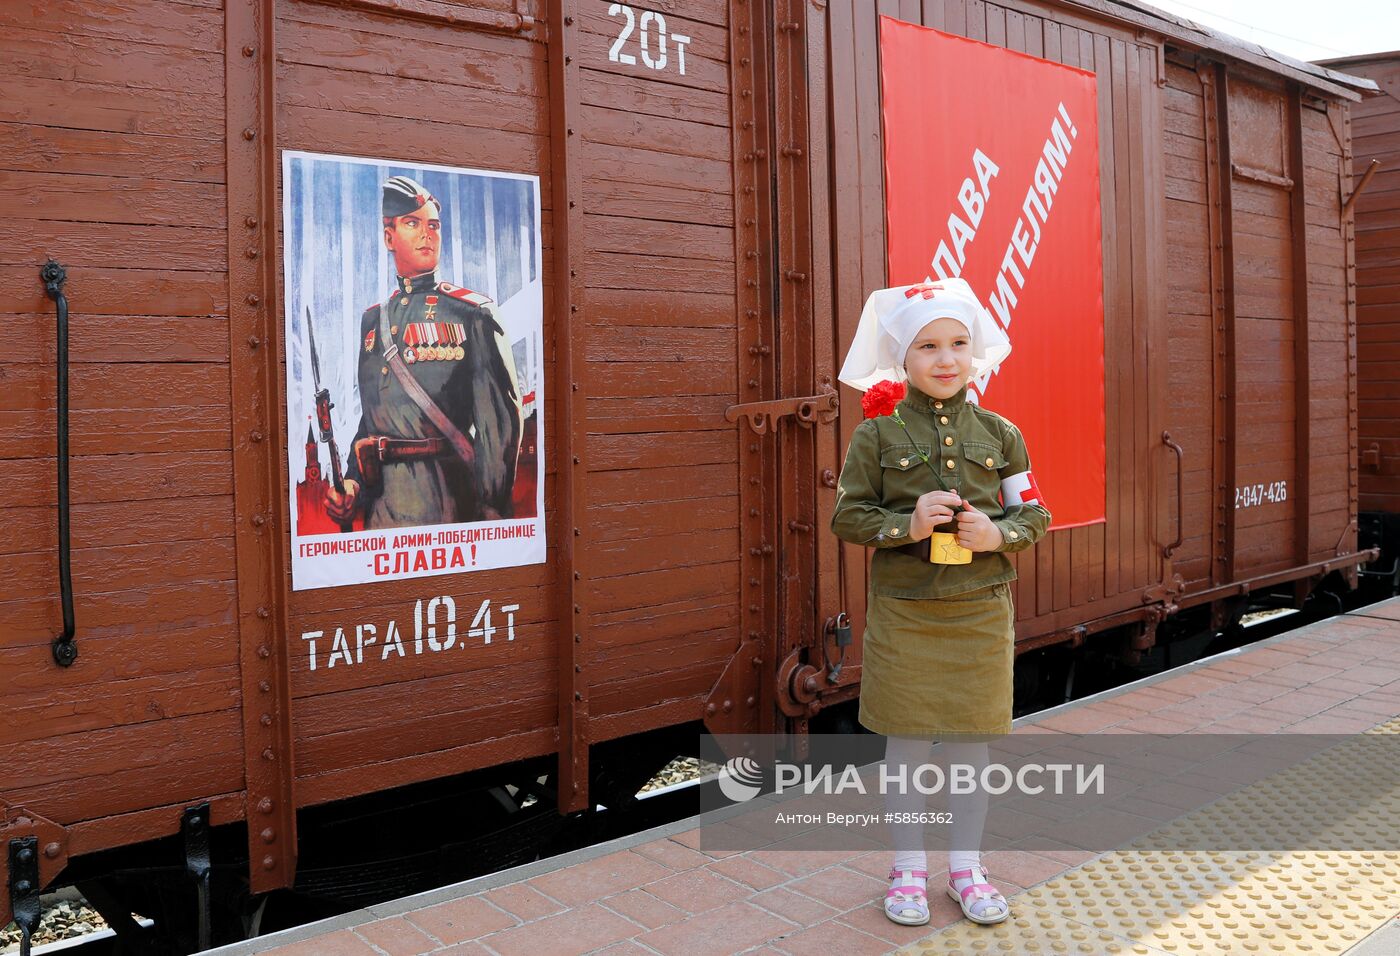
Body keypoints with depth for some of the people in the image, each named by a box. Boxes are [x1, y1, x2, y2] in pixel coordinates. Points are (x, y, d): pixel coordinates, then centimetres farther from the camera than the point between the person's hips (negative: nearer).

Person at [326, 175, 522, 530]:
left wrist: (492, 512, -14)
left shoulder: (472, 313, -2)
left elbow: (501, 419, -8)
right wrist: (351, 483, 3)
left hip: (446, 500, -5)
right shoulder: (372, 320, 13)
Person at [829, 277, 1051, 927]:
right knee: (906, 741, 8)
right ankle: (909, 868, 25)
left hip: (980, 610, 2)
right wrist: (907, 524, -18)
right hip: (902, 611, -1)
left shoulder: (998, 433, 3)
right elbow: (848, 515, -3)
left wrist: (997, 533, -14)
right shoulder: (877, 434, -3)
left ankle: (967, 867, 28)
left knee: (971, 738, 10)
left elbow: (1034, 514, 7)